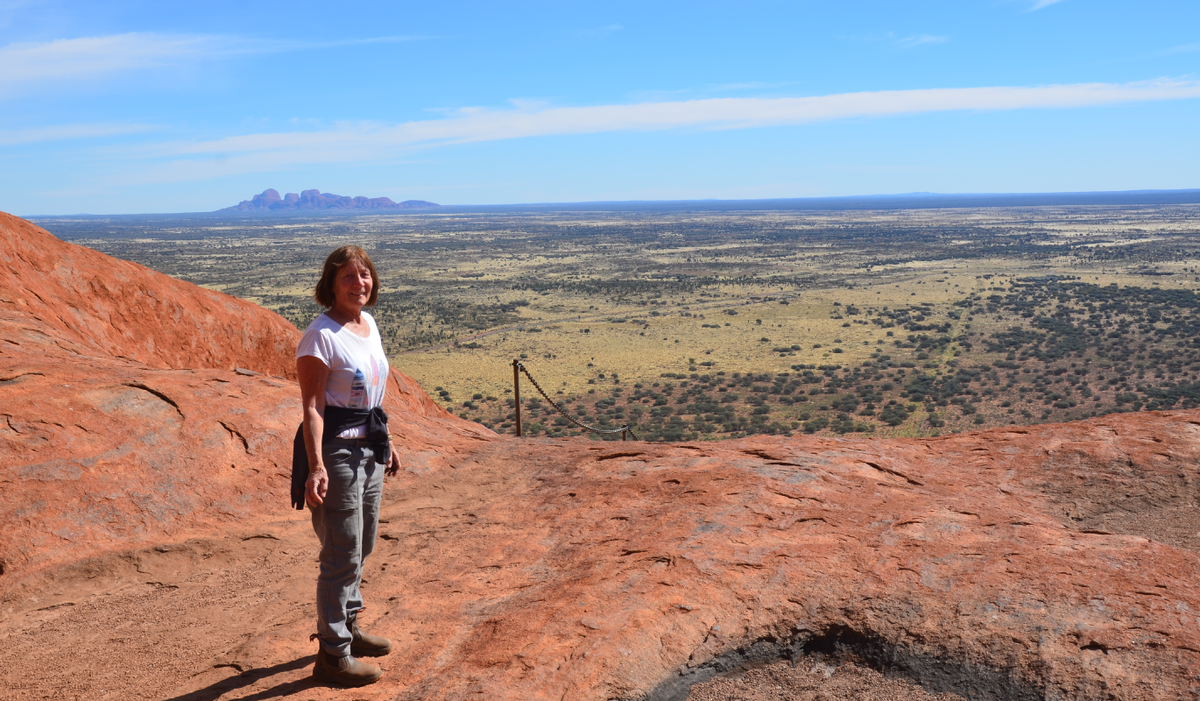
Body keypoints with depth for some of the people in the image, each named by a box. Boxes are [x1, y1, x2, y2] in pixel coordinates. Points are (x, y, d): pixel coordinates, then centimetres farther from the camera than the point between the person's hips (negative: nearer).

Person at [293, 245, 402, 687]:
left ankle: (347, 626, 39)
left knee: (361, 548, 20)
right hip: (336, 451, -9)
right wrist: (316, 466, -29)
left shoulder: (369, 325, 9)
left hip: (368, 450, 9)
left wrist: (385, 442, 23)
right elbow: (312, 407, -20)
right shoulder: (321, 336, -16)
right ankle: (332, 654, 11)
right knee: (343, 555, -2)